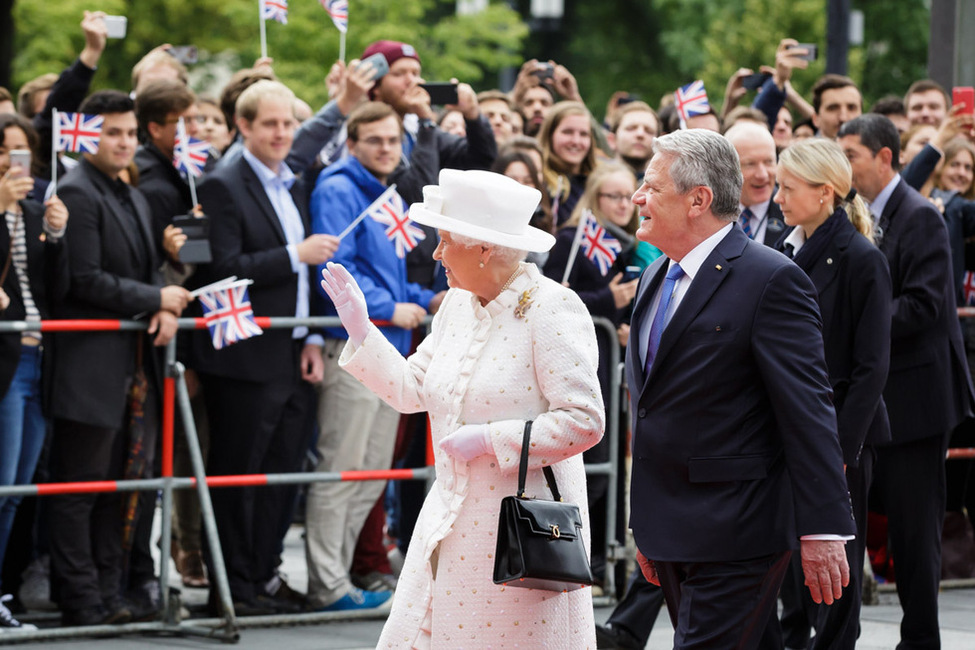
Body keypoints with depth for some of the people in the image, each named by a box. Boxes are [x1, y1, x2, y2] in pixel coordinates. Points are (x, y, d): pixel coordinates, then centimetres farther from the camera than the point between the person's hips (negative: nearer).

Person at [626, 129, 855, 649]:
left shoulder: (771, 281, -12)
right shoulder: (655, 278, 15)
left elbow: (808, 412, -15)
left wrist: (823, 529, -18)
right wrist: (646, 528, 21)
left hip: (734, 537, -8)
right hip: (670, 533, 8)